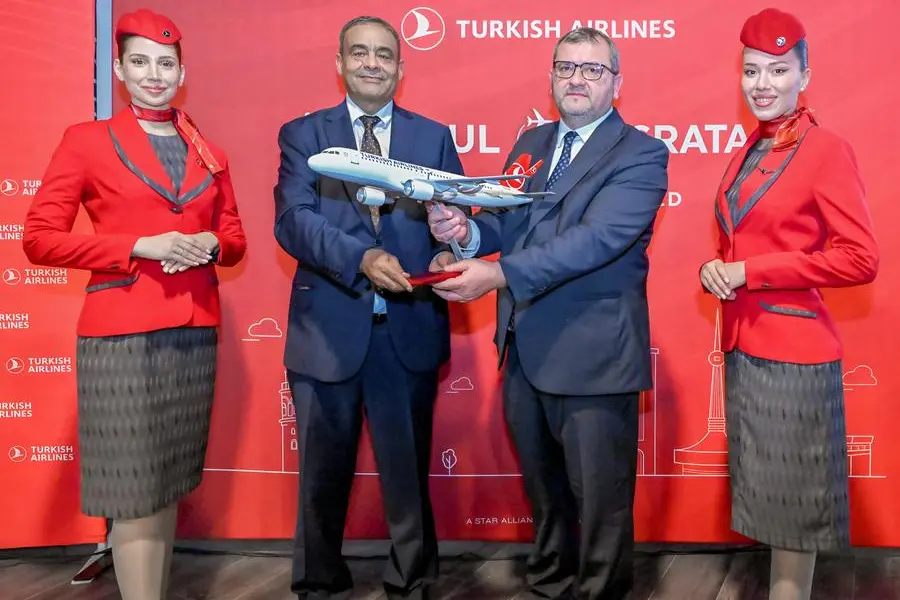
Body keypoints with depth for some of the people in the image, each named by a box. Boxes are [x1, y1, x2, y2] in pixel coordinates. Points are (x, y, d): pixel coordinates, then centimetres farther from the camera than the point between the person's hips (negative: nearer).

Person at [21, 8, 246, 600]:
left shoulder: (208, 153, 14)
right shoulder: (86, 140, 1)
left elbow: (235, 240, 18)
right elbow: (39, 238, -4)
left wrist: (209, 246, -6)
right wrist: (140, 246, -14)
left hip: (194, 332, 5)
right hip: (121, 333, -4)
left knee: (170, 480, 12)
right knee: (132, 487, -2)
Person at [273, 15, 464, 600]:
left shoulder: (435, 137, 8)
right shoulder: (302, 133, 3)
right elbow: (293, 219, -11)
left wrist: (449, 253, -21)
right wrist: (361, 258, -27)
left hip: (411, 329, 1)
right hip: (329, 328, 0)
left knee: (409, 466, 12)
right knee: (324, 470, 14)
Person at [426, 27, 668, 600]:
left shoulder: (641, 154, -10)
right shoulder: (531, 143, 12)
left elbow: (596, 238, -23)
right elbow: (509, 224, 6)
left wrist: (499, 274, -30)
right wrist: (467, 230, -17)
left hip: (592, 353, -7)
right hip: (524, 348, 7)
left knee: (600, 496, 8)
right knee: (543, 487, 22)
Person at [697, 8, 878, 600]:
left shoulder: (827, 149, -11)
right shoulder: (749, 153, 12)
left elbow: (861, 258, -17)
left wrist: (750, 272, -17)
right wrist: (715, 268, -2)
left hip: (793, 350, -8)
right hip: (743, 345, 8)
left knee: (792, 495, 6)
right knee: (766, 491, 17)